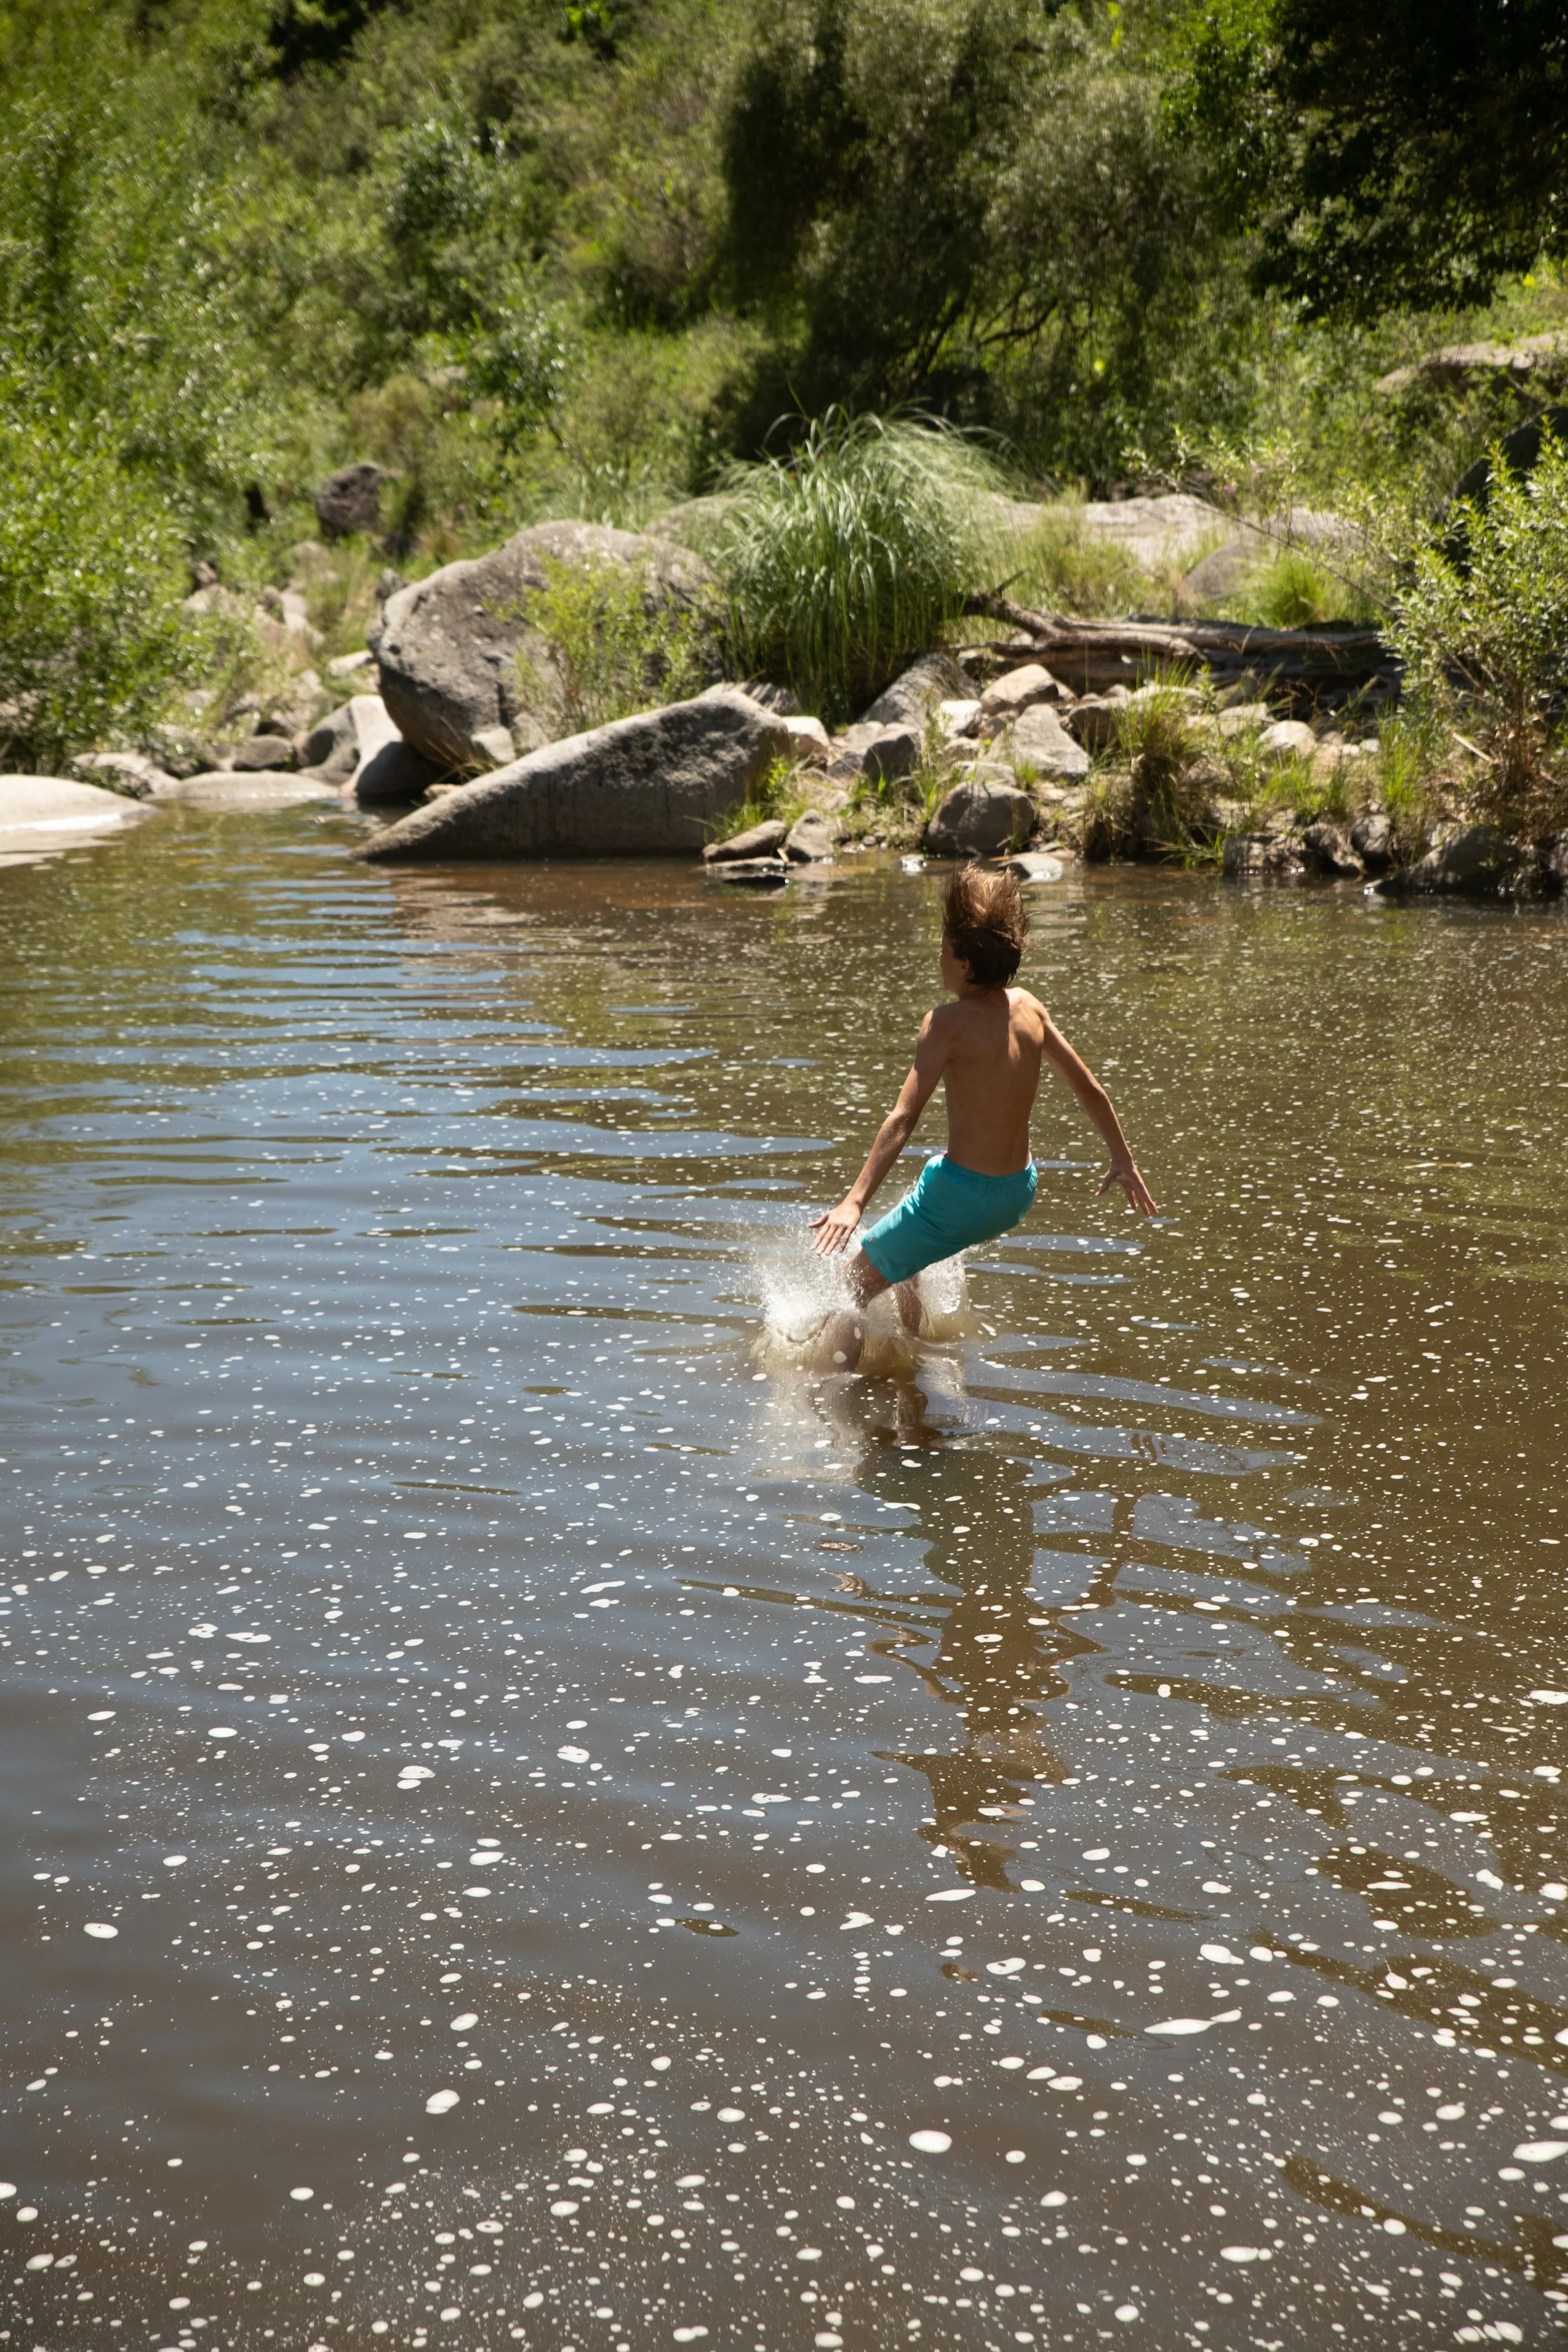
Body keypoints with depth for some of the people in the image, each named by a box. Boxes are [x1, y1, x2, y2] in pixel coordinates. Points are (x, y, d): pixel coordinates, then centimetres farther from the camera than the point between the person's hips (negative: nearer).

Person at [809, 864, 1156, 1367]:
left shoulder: (949, 1023, -19)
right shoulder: (1028, 1006, -1)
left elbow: (903, 1118, -27)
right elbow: (1088, 1087, 8)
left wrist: (855, 1201, -32)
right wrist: (1123, 1161, 21)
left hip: (961, 1199, -8)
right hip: (1019, 1196, 8)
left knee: (851, 1286, 7)